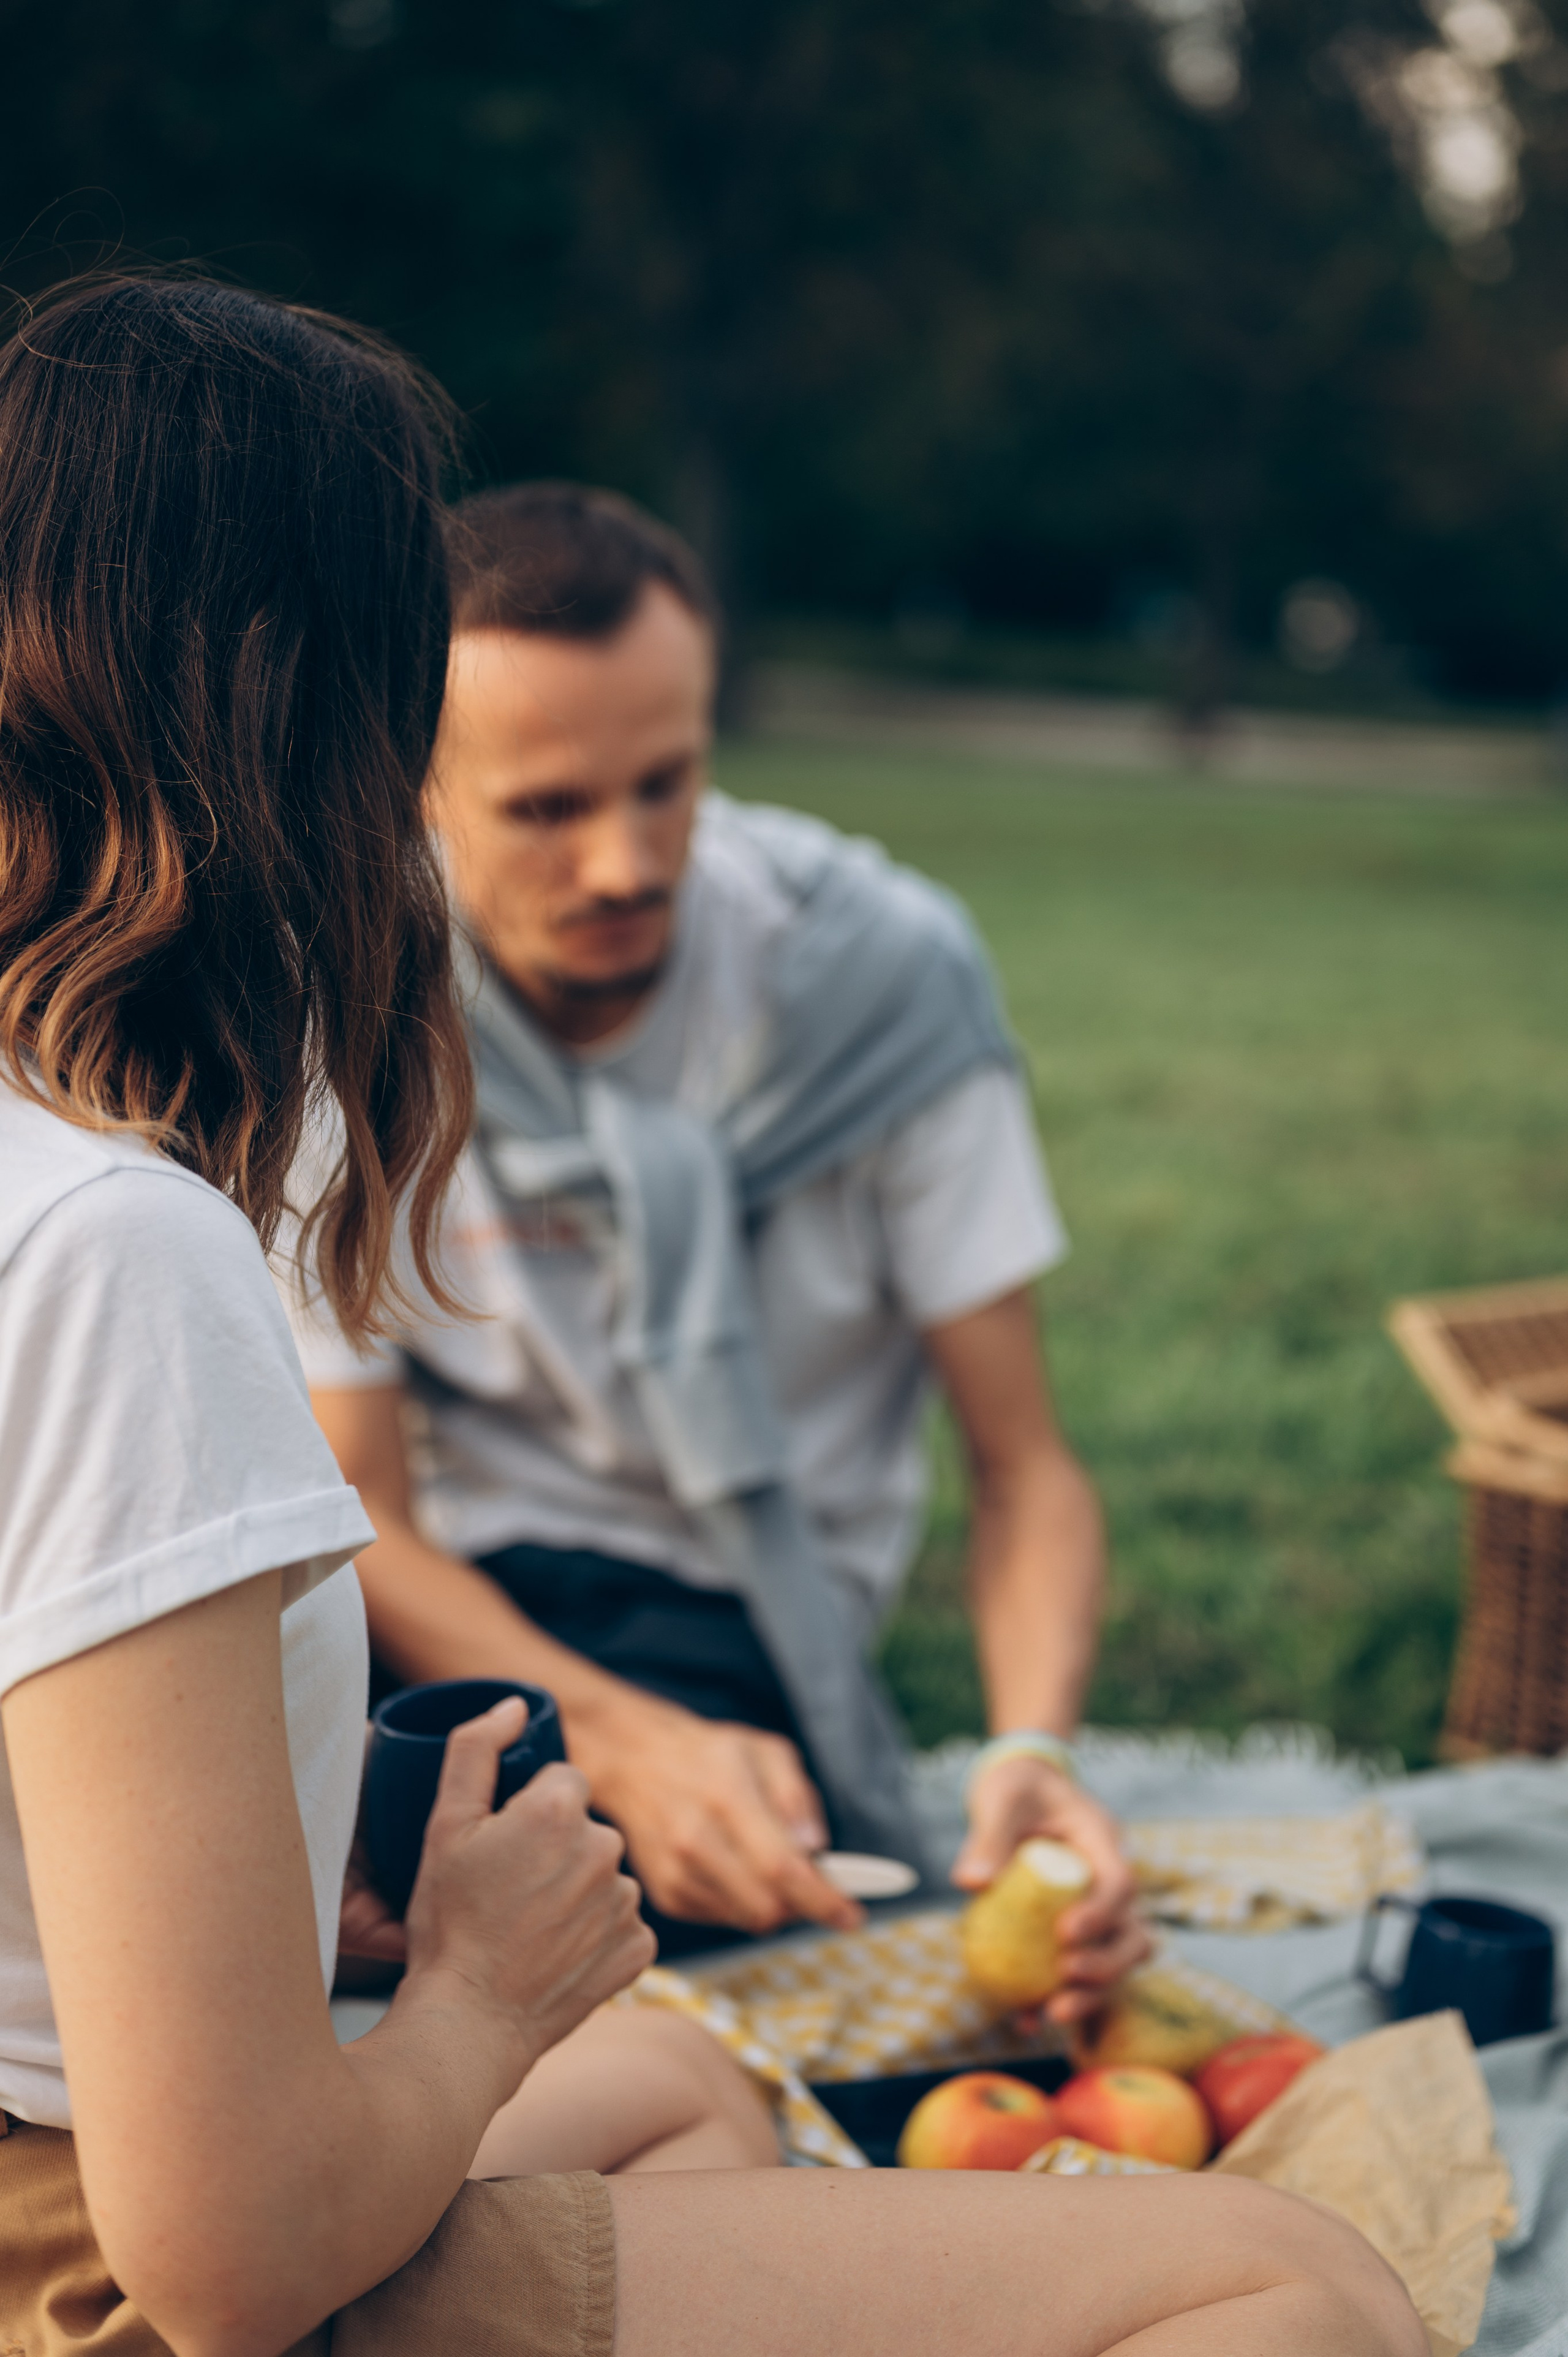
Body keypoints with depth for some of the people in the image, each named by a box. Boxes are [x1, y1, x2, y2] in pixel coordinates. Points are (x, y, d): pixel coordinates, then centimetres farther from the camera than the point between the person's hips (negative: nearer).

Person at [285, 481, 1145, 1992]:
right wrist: (625, 1745, -28)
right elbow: (356, 1515, -10)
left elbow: (1023, 1464, -8)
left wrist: (1032, 1744, -29)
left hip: (727, 1607, 0)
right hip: (439, 1584, 1)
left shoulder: (876, 971, -13)